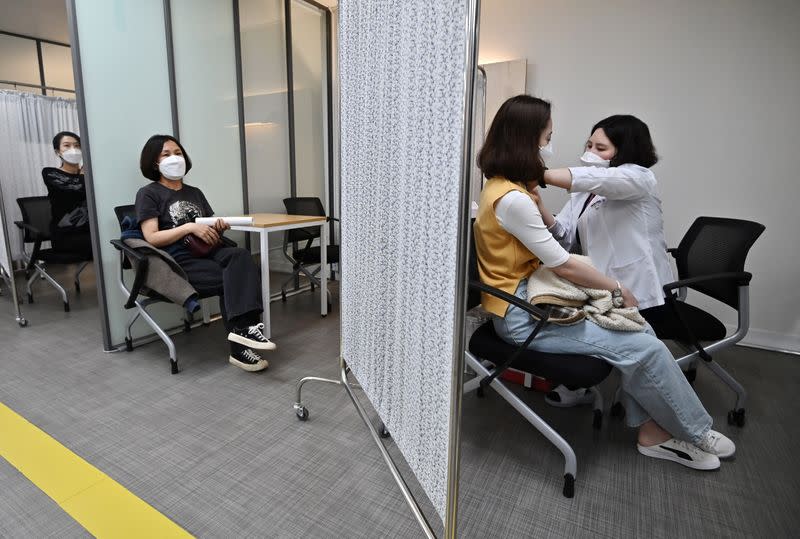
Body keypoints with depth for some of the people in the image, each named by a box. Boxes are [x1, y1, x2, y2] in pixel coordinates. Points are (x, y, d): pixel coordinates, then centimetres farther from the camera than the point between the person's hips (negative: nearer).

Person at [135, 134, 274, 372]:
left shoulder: (194, 192, 26)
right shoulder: (148, 194, 8)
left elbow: (212, 232, 24)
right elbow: (152, 238, -5)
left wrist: (219, 227, 0)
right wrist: (190, 227, -16)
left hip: (208, 252, 4)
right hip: (179, 262, -4)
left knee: (240, 255, -31)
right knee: (230, 279, -30)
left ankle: (243, 329, -40)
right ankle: (240, 348, -26)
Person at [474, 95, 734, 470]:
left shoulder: (501, 186, 8)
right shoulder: (512, 199, -23)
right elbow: (563, 266, -19)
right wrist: (617, 289, -4)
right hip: (522, 316, -10)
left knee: (639, 329, 6)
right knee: (644, 348, -9)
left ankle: (651, 431, 14)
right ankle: (695, 433, 17)